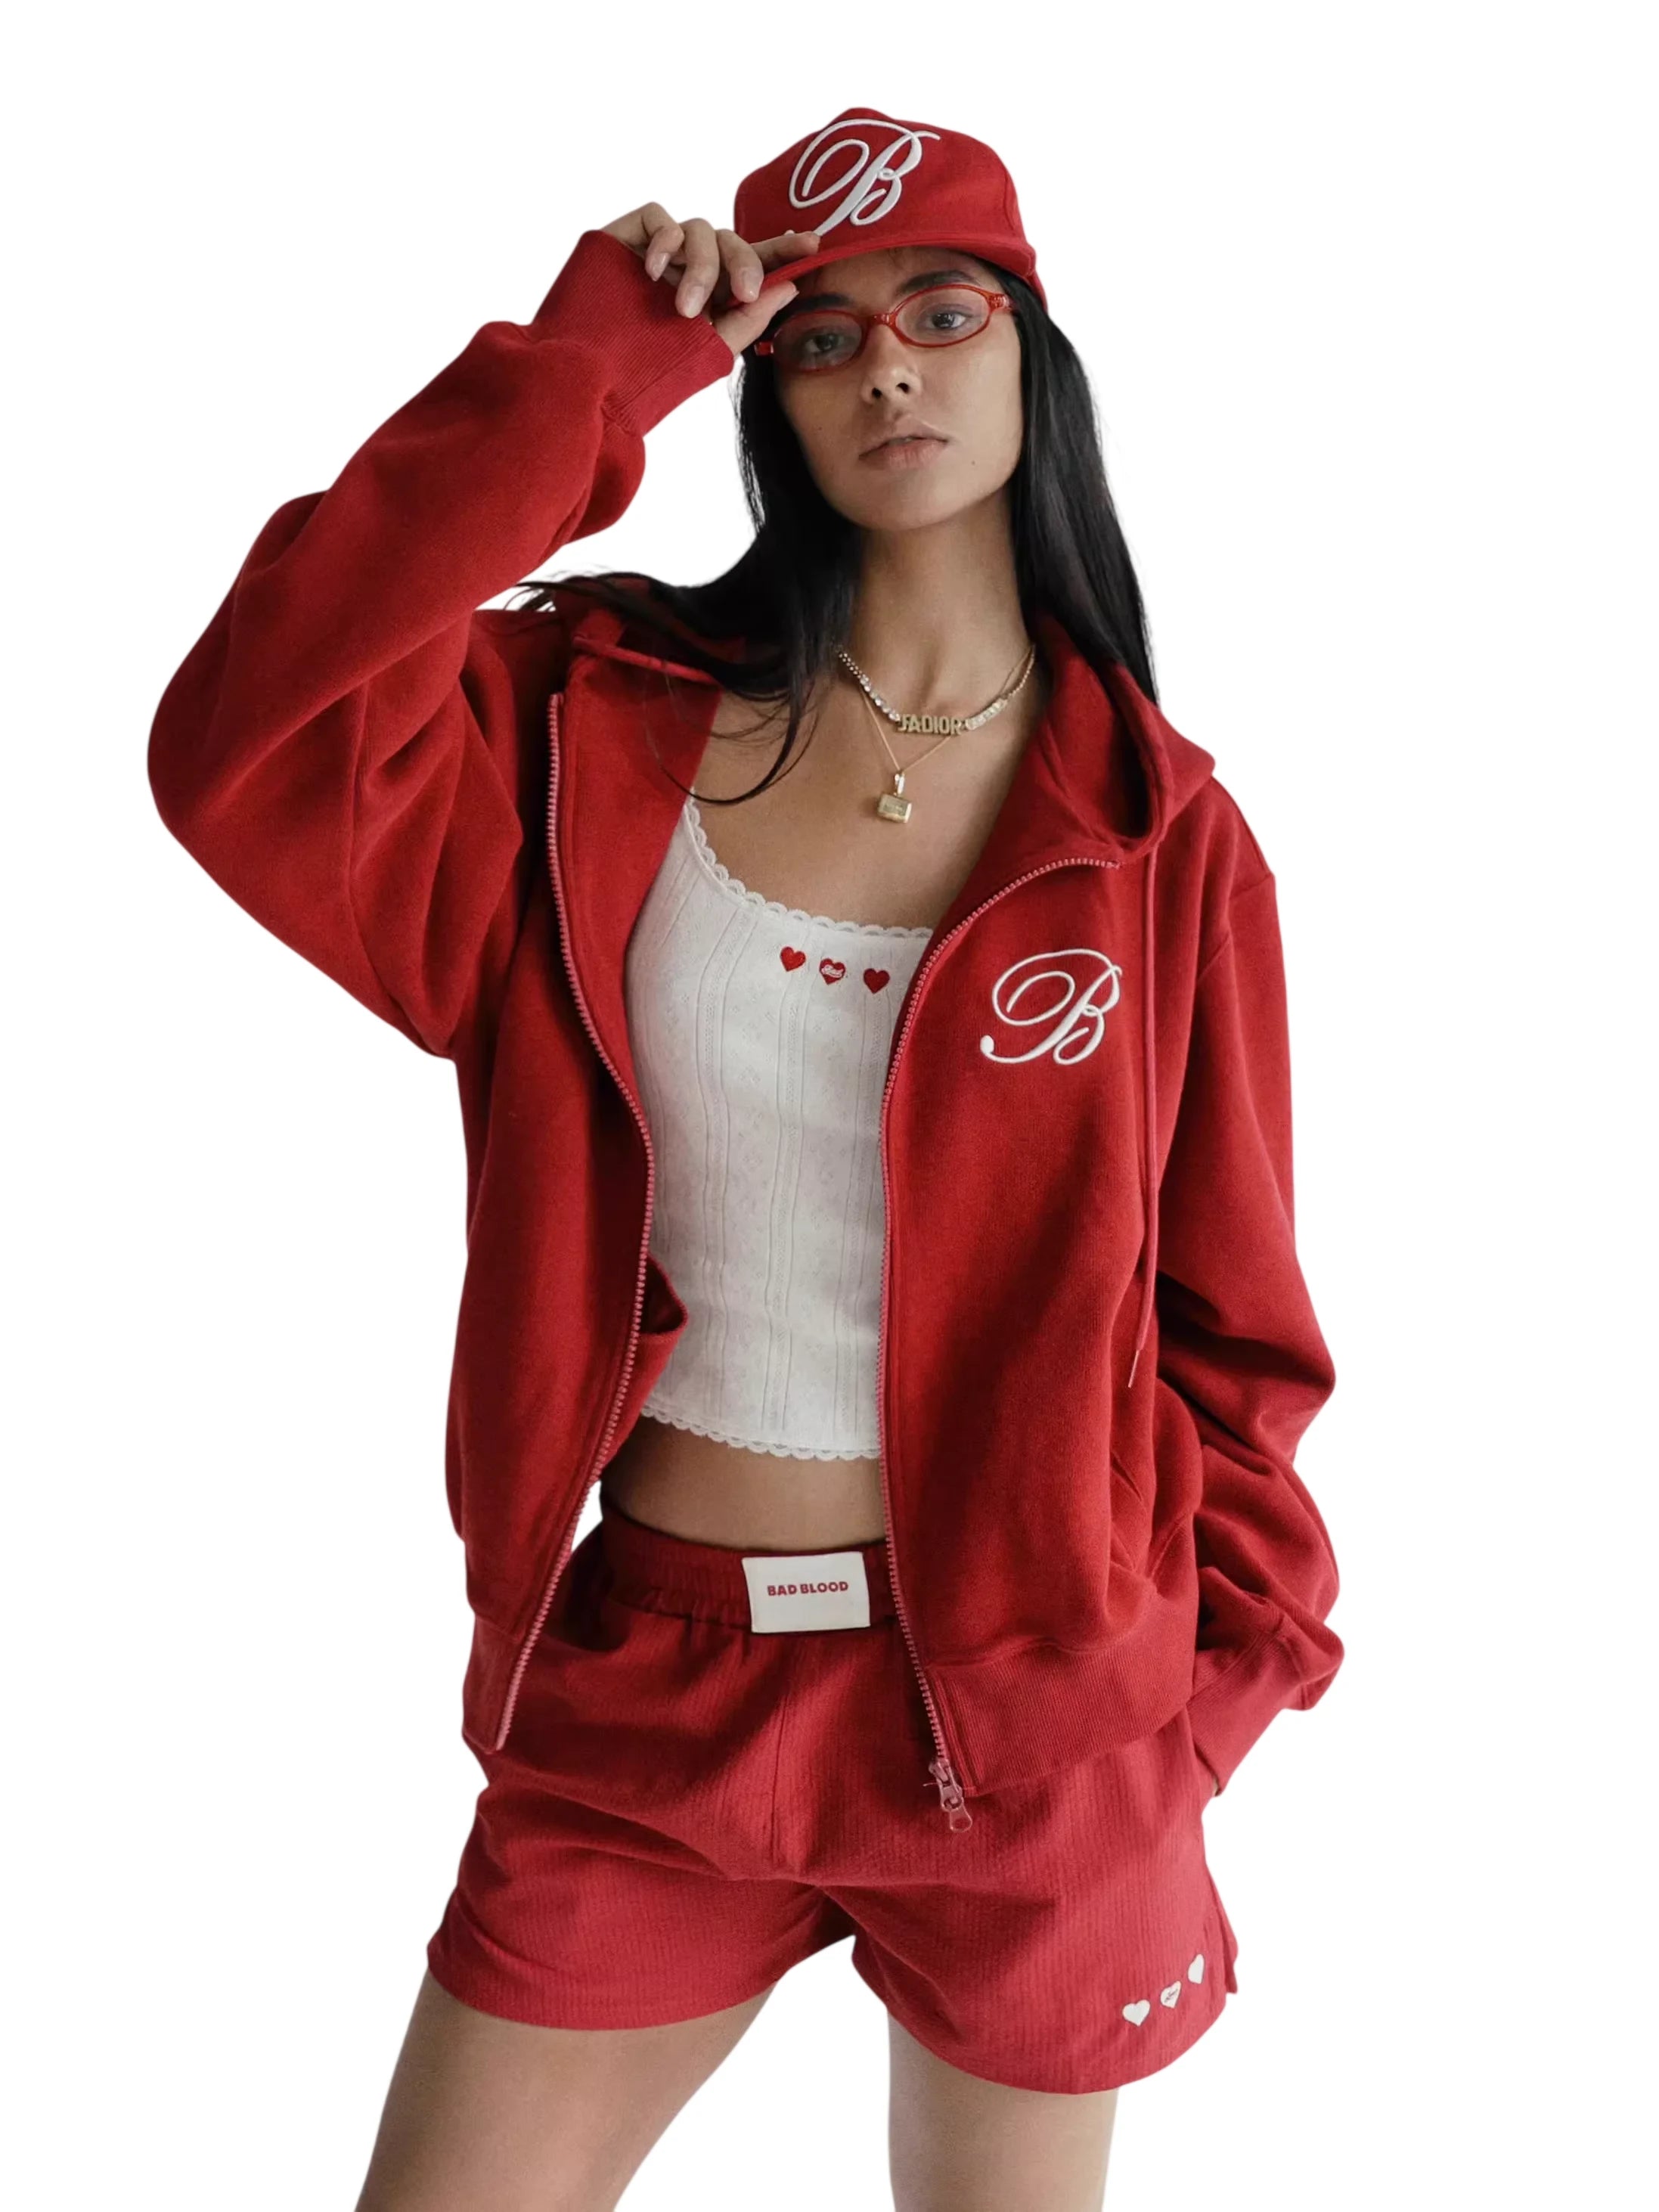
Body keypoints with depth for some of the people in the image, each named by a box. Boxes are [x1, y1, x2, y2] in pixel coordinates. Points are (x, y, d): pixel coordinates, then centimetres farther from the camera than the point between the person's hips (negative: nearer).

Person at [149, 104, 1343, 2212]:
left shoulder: (1159, 831, -3)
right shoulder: (609, 721, -3)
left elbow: (1228, 1312, 2)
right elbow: (241, 753, -20)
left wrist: (1202, 1679, -2)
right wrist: (586, 372, -17)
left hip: (1030, 1699, 0)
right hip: (647, 1680, 1)